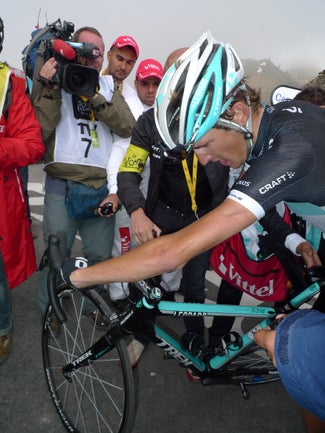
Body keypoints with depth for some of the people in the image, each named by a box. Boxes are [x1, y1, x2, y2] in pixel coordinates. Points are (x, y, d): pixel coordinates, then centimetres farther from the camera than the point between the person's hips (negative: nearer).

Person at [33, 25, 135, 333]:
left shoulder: (109, 87, 12)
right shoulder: (56, 81, 6)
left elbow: (127, 127, -6)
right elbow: (39, 131, -7)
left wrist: (93, 96, -15)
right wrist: (49, 89, -15)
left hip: (102, 188, 2)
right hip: (62, 187, -2)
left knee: (100, 255, 8)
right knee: (57, 253, 5)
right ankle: (49, 309, 28)